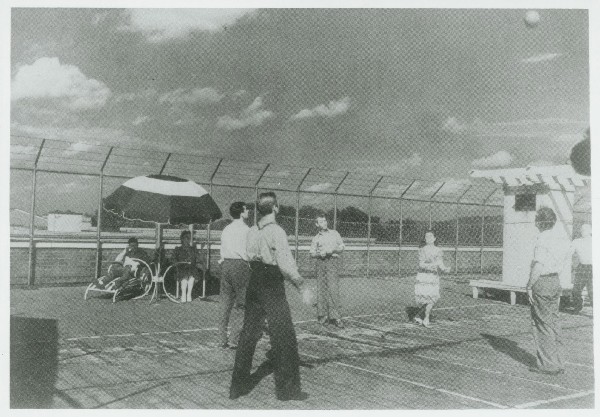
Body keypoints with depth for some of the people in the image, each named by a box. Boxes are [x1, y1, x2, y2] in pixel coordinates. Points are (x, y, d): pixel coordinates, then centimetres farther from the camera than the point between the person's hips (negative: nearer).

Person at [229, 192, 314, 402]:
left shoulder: (252, 232, 6)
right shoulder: (276, 232, -16)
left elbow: (253, 258, 11)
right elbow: (285, 264, -22)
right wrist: (302, 288, -20)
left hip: (254, 283, 7)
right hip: (272, 286, -7)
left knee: (249, 333, 14)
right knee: (283, 337, 2)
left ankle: (239, 384, 21)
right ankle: (287, 388, 9)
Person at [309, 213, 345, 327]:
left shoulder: (334, 233, 14)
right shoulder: (316, 238, 16)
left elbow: (341, 247, 12)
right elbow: (312, 253, 11)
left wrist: (333, 250, -8)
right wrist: (319, 254, -9)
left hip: (332, 260, -2)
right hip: (320, 262, 2)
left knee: (333, 288, -14)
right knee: (321, 289, -1)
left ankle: (335, 316, -16)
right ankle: (323, 314, 6)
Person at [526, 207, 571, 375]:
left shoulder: (543, 240, -17)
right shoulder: (562, 239, 9)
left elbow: (538, 267, -21)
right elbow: (562, 262, 12)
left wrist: (529, 286, -14)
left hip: (542, 281, -8)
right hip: (555, 281, 8)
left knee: (541, 323, 0)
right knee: (553, 322, 15)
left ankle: (548, 364, 5)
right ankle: (557, 363, 21)